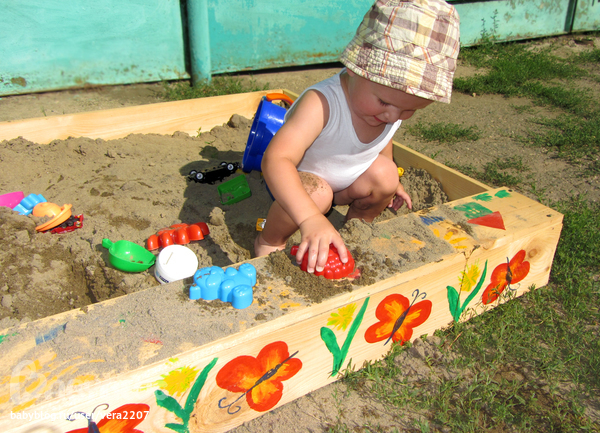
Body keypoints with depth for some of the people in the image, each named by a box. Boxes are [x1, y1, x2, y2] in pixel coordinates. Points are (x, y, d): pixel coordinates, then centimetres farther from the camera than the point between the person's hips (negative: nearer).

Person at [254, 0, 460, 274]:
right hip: (295, 180, -6)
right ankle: (269, 240, -8)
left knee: (384, 173, -20)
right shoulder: (321, 105, -41)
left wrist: (389, 181, 20)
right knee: (315, 193, -36)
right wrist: (311, 219, -66)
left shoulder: (395, 103, -17)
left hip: (345, 183, 6)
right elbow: (276, 159, -53)